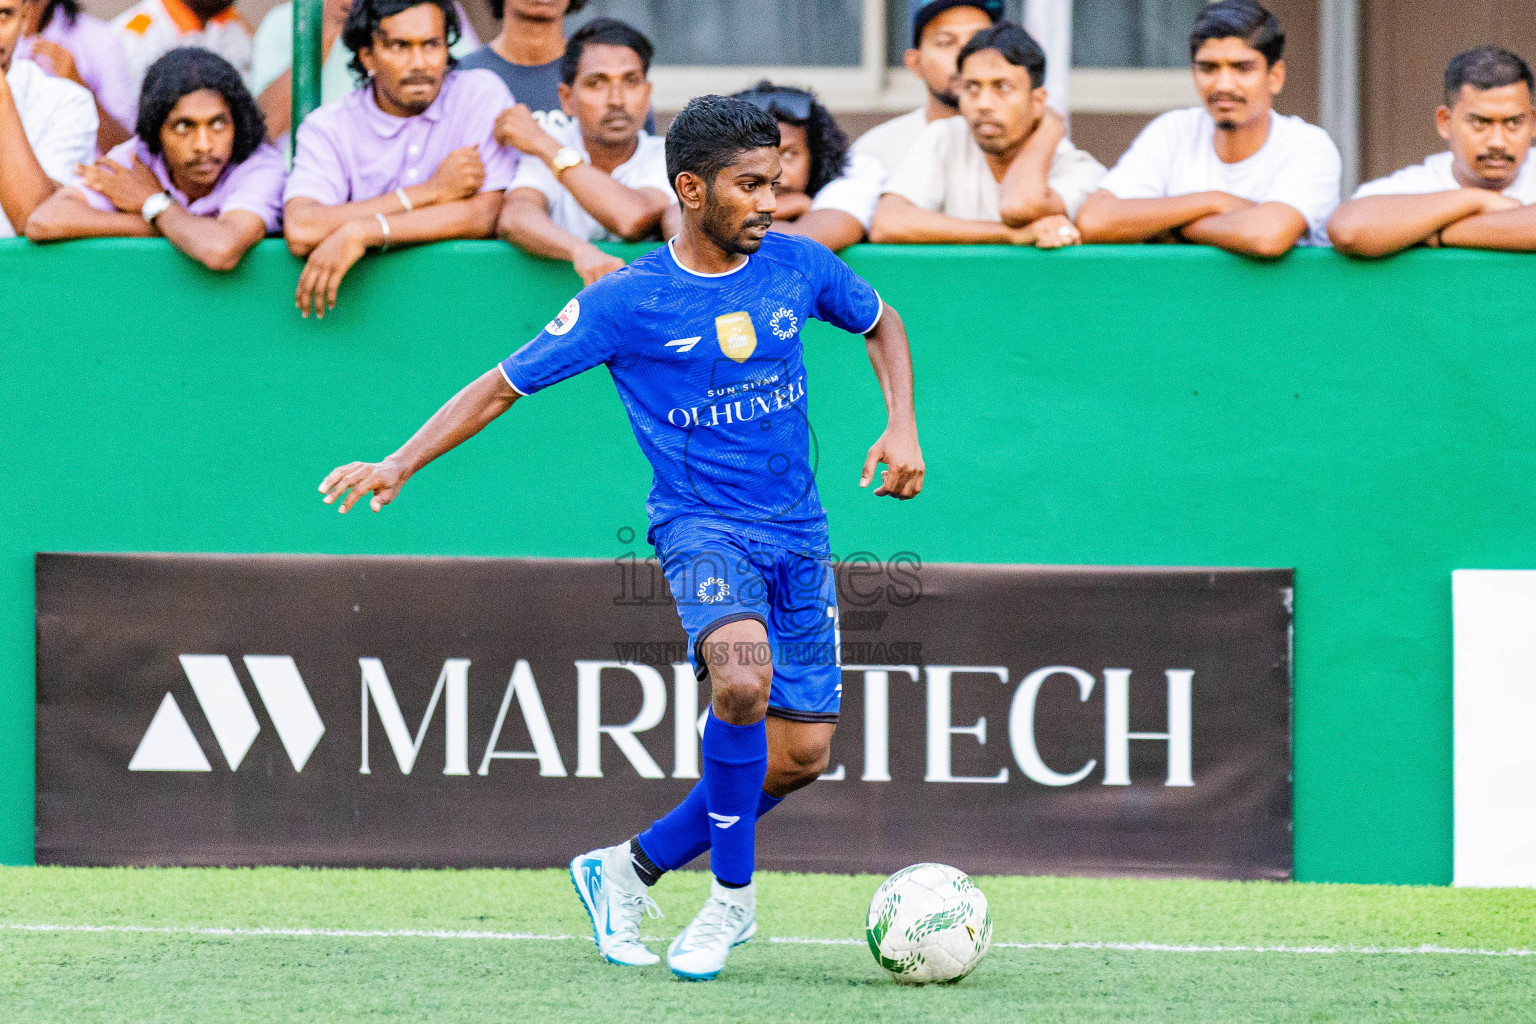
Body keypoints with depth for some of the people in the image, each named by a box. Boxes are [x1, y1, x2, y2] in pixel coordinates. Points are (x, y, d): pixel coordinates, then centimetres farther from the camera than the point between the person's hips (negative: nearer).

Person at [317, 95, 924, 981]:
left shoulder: (797, 267, 2)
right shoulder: (626, 302, -9)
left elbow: (881, 323, 22)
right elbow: (505, 385, -3)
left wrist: (902, 427, 7)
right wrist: (400, 465, -13)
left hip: (798, 535, 5)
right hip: (701, 524, -5)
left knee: (801, 754, 0)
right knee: (743, 679, -33)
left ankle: (632, 871, 20)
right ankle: (733, 897, -15)